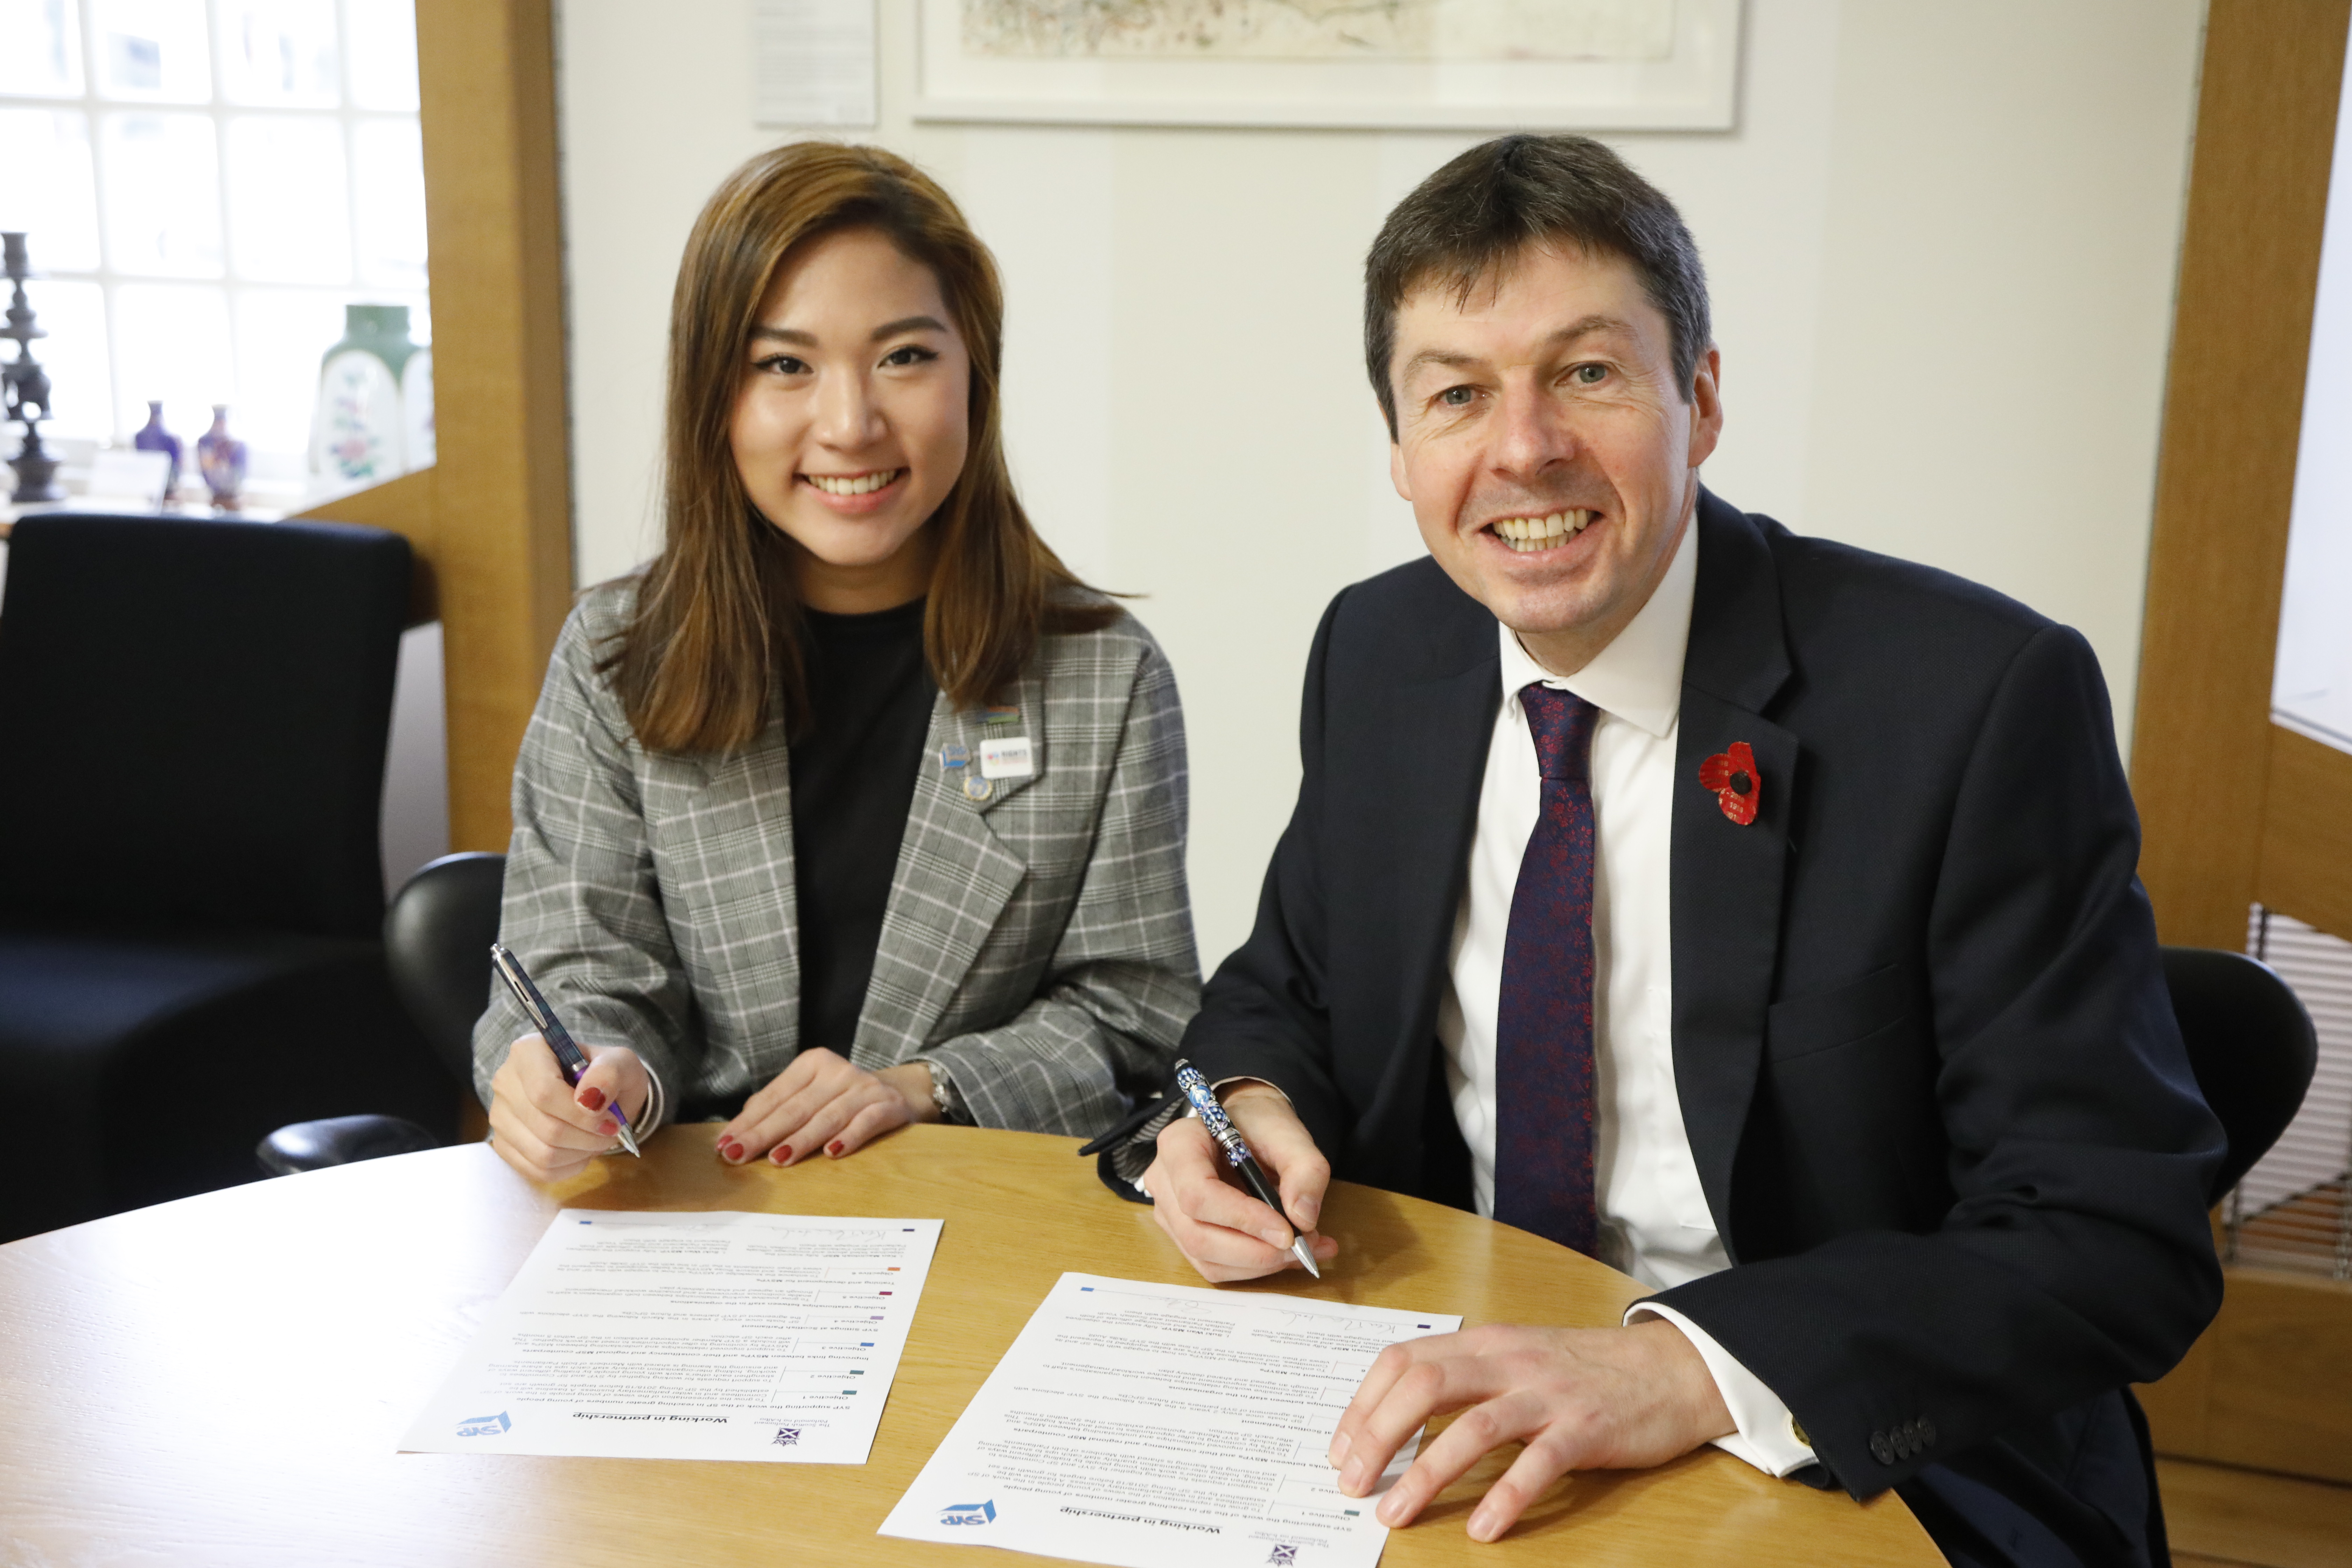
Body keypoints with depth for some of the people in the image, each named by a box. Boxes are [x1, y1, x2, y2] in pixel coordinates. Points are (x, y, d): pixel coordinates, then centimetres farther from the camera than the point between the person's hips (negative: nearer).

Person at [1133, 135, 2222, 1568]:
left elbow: (2119, 1240, -20)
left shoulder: (1983, 698, -17)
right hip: (1450, 1408, 5)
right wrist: (1248, 1102, -11)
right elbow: (1291, 989, 13)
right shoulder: (1374, 655, 0)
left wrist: (1687, 1368, -32)